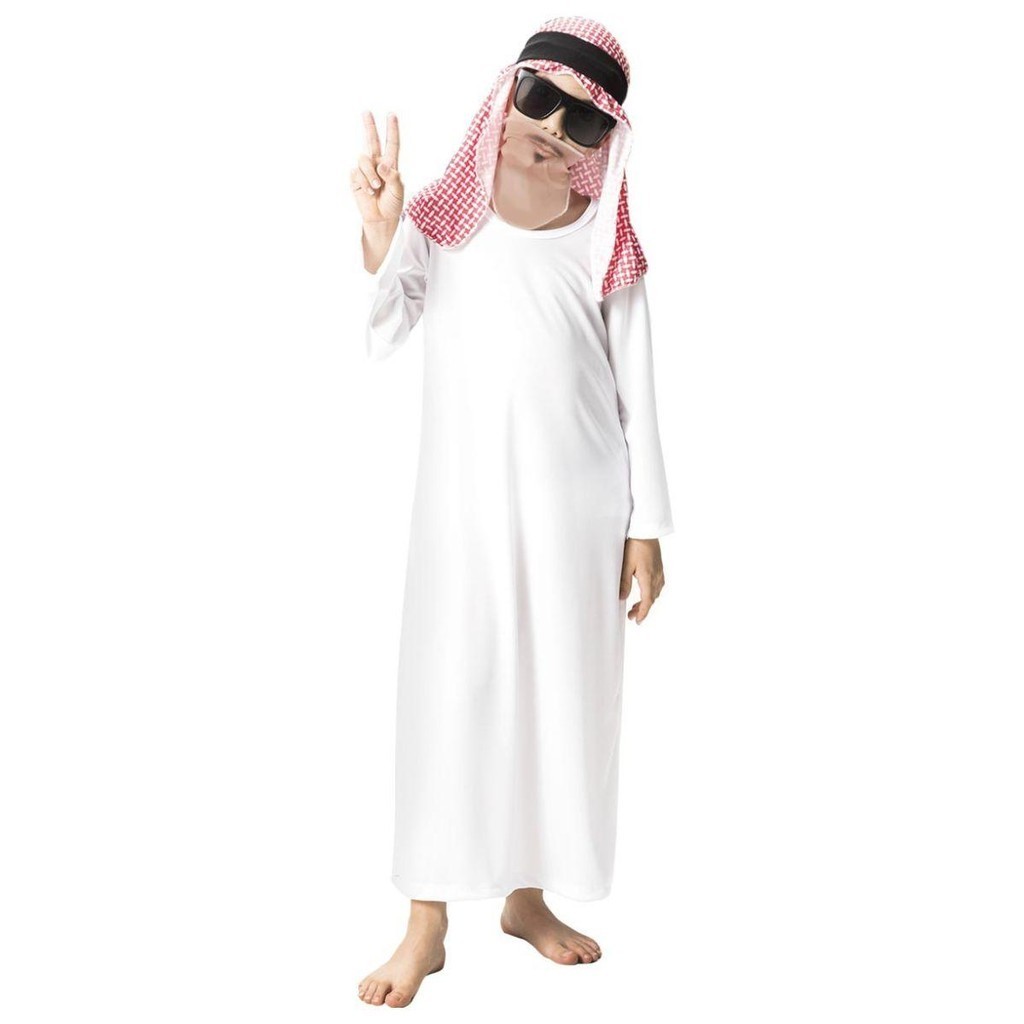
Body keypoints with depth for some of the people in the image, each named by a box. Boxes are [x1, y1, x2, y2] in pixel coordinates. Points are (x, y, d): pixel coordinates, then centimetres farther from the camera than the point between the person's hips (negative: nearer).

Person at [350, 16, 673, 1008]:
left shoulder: (606, 242, 2)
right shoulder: (439, 217, 0)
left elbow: (634, 392, 3)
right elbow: (378, 336, -13)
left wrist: (645, 527, 1)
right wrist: (378, 236, -29)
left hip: (578, 506, 2)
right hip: (465, 499, -1)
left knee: (562, 694, 8)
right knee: (451, 692, -1)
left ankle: (529, 894, 26)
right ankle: (427, 926, 9)